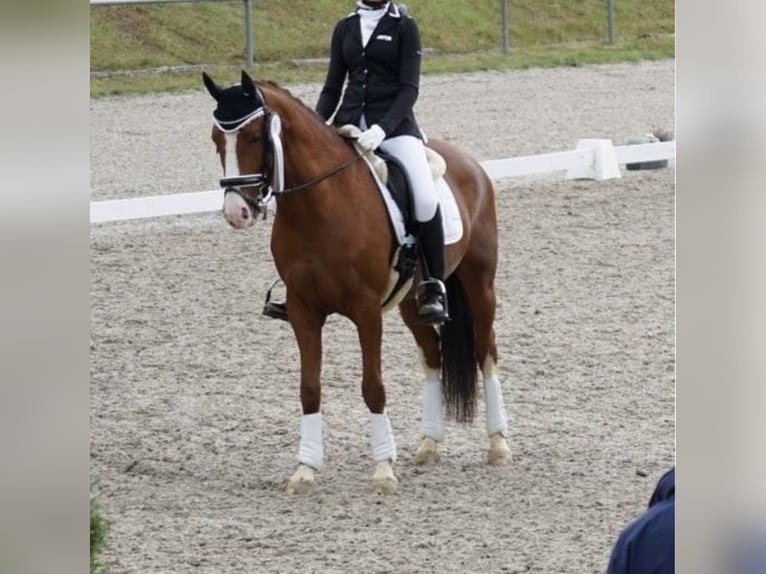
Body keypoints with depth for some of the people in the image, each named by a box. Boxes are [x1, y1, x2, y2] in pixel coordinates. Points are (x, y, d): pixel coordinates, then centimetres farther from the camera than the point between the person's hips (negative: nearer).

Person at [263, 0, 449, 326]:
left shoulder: (404, 27, 2)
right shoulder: (345, 29, 14)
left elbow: (409, 87, -6)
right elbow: (332, 87, 15)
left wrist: (381, 129, -21)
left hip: (394, 123, -5)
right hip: (349, 124, 5)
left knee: (425, 198, -27)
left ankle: (433, 287, -15)